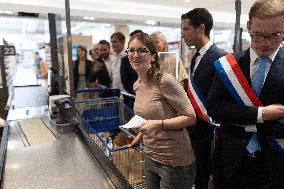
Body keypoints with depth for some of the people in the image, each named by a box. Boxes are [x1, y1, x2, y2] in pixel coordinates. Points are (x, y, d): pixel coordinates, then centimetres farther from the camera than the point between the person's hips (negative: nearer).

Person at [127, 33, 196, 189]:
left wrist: (158, 124, -27)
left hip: (174, 160, -7)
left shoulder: (165, 81, -19)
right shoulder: (137, 85, 5)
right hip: (150, 157, 7)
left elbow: (191, 117, -18)